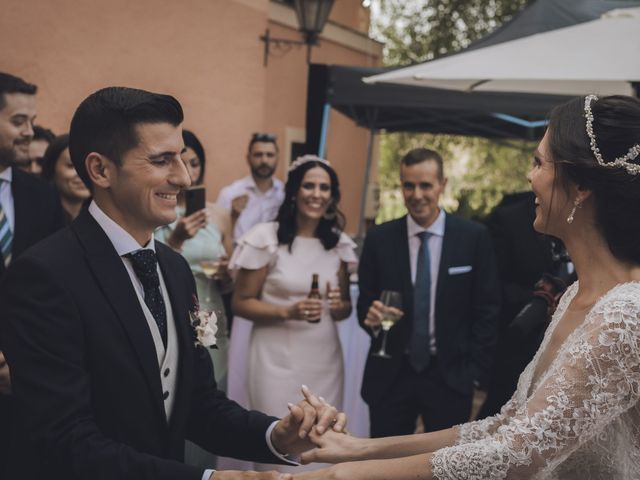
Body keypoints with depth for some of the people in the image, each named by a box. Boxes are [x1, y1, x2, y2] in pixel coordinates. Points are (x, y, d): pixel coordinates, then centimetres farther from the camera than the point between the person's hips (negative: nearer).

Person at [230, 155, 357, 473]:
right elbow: (241, 303, -5)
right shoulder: (266, 238, -8)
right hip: (279, 360, -4)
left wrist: (339, 306, -9)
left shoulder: (338, 243, 5)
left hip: (325, 359, 4)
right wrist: (287, 311, -19)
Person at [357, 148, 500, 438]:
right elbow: (364, 302, 6)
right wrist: (371, 316, -16)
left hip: (451, 377, -1)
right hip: (391, 375, 1)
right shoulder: (379, 239, 0)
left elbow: (486, 310, 0)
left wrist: (476, 372, -3)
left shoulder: (474, 237, -3)